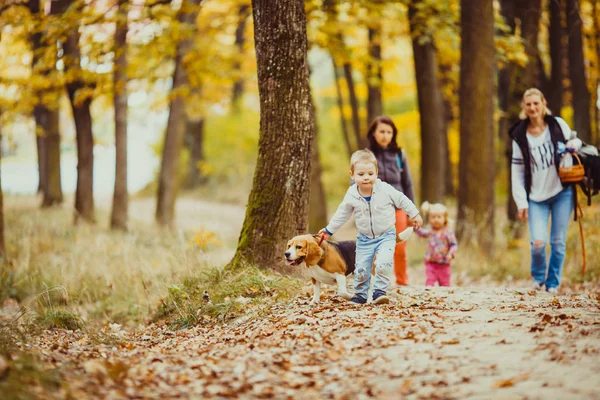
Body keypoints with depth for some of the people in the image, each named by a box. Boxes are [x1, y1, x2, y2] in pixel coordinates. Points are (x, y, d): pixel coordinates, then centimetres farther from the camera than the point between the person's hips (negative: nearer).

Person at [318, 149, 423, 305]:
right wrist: (329, 229, 11)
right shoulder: (351, 196, -9)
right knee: (361, 268, 4)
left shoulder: (385, 190, -17)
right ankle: (360, 295, 24)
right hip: (364, 238, 2)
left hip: (386, 235, -2)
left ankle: (379, 291, -9)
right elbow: (342, 214, 6)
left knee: (383, 264, -23)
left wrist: (414, 214, 4)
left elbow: (402, 200, -2)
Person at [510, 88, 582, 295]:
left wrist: (573, 145, -12)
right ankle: (538, 276, 17)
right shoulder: (520, 136, -1)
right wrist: (521, 202, -4)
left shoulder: (558, 125, -1)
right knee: (537, 242, -11)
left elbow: (575, 141, 14)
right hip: (537, 197, 0)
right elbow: (517, 173, 1)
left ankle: (553, 282, 20)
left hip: (562, 192, 0)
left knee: (558, 241, 2)